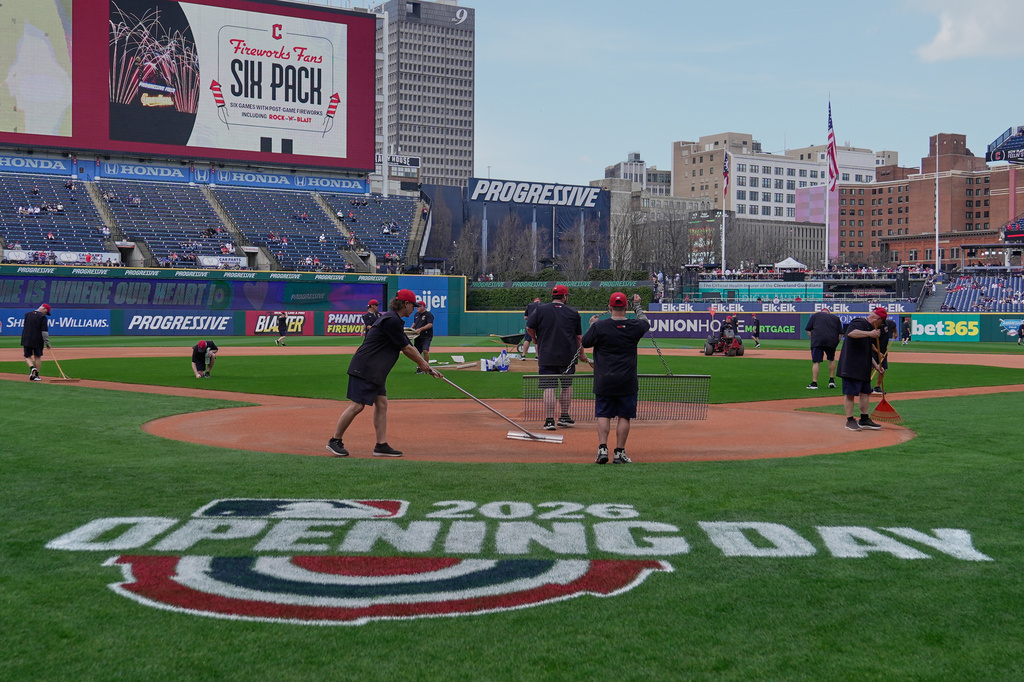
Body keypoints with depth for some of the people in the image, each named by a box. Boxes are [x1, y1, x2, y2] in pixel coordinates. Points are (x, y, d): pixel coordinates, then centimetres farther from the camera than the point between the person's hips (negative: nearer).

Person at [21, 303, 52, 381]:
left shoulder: (27, 314, 8)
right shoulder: (42, 317, -10)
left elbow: (24, 326, 15)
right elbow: (44, 331, -14)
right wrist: (47, 343, -9)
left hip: (26, 340, 3)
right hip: (37, 340, -3)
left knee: (27, 356, 11)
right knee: (38, 356, 11)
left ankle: (32, 367, -17)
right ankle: (36, 375, 12)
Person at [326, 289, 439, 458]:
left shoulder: (395, 320, 16)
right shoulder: (391, 321, -17)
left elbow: (408, 347, 19)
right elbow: (407, 349, -11)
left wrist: (426, 366, 15)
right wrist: (425, 366, 2)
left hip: (376, 372, 11)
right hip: (364, 368, -11)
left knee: (381, 403, 7)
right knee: (357, 405, -9)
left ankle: (381, 445, 8)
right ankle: (335, 441, 2)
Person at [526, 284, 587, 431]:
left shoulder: (541, 310, 0)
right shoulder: (573, 313, 3)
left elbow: (529, 328, 1)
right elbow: (579, 336, 8)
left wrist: (537, 340, 19)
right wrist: (582, 353, 21)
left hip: (546, 355, -1)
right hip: (567, 357, 1)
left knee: (549, 387, -2)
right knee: (567, 385, 16)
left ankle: (549, 420, -5)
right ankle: (564, 417, 21)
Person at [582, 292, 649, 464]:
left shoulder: (599, 326, -9)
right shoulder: (635, 327, -3)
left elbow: (585, 342, 5)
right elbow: (645, 322, 21)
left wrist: (592, 324, 19)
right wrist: (637, 305, 35)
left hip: (604, 381, 0)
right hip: (627, 381, 1)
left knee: (603, 415, 6)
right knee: (624, 416, 5)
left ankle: (602, 448, -6)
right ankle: (620, 453, 5)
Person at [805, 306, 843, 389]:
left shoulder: (815, 315, 19)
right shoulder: (836, 318, 23)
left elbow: (808, 330, 13)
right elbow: (840, 334, 15)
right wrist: (835, 343, 18)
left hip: (817, 340, -2)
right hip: (832, 341, 2)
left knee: (815, 362, -4)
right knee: (832, 359, 23)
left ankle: (814, 383, -11)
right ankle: (832, 381, 21)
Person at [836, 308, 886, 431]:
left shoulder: (869, 328, 21)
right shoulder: (859, 323, -9)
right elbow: (851, 333, -33)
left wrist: (876, 365, 20)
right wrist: (870, 334, -35)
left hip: (864, 368, 10)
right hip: (851, 366, -10)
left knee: (865, 392, 11)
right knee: (850, 393, -4)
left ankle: (864, 420, 18)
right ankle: (850, 420, 1)